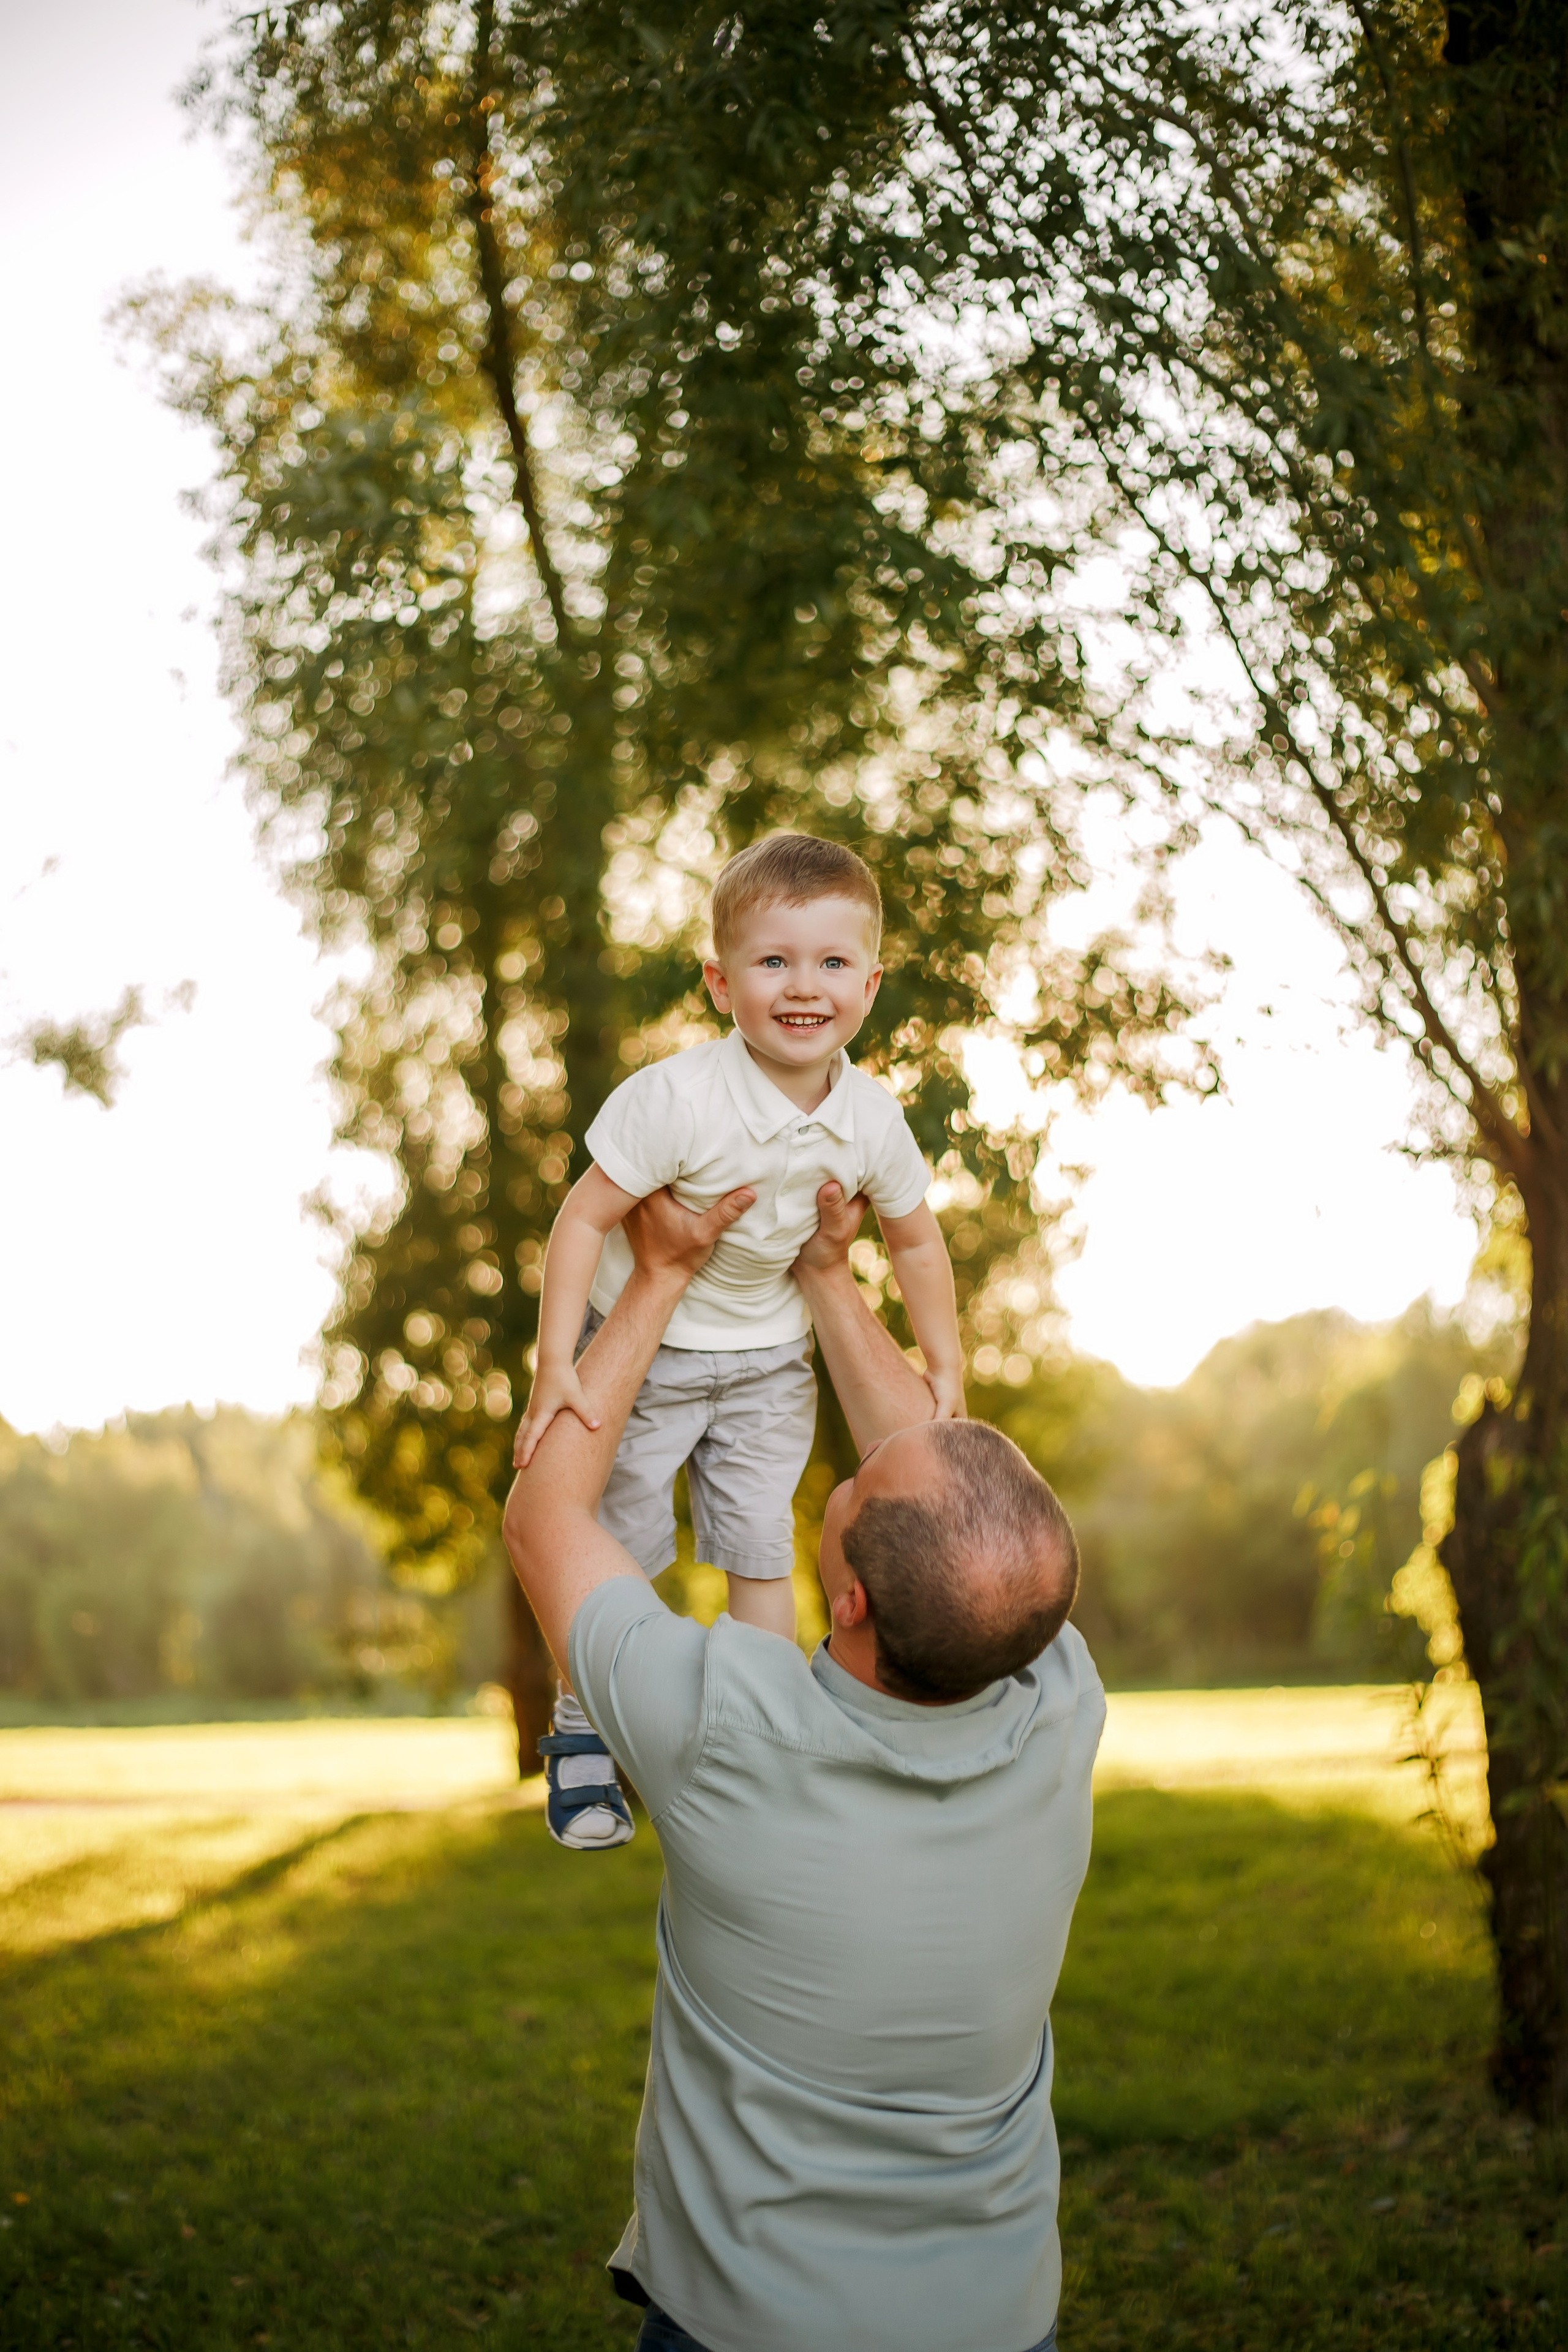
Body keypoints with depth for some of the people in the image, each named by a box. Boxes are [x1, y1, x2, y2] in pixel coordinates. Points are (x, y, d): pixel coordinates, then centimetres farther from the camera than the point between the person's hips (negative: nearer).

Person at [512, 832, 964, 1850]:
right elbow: (586, 1217, -25)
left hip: (769, 1361, 3)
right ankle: (581, 1731, 28)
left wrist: (946, 1366, 7)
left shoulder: (872, 1122, -14)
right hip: (644, 1347, -3)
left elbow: (916, 1241, 4)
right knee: (617, 1549, 7)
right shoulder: (679, 1097, -30)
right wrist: (556, 1366, -28)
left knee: (763, 1550, 10)